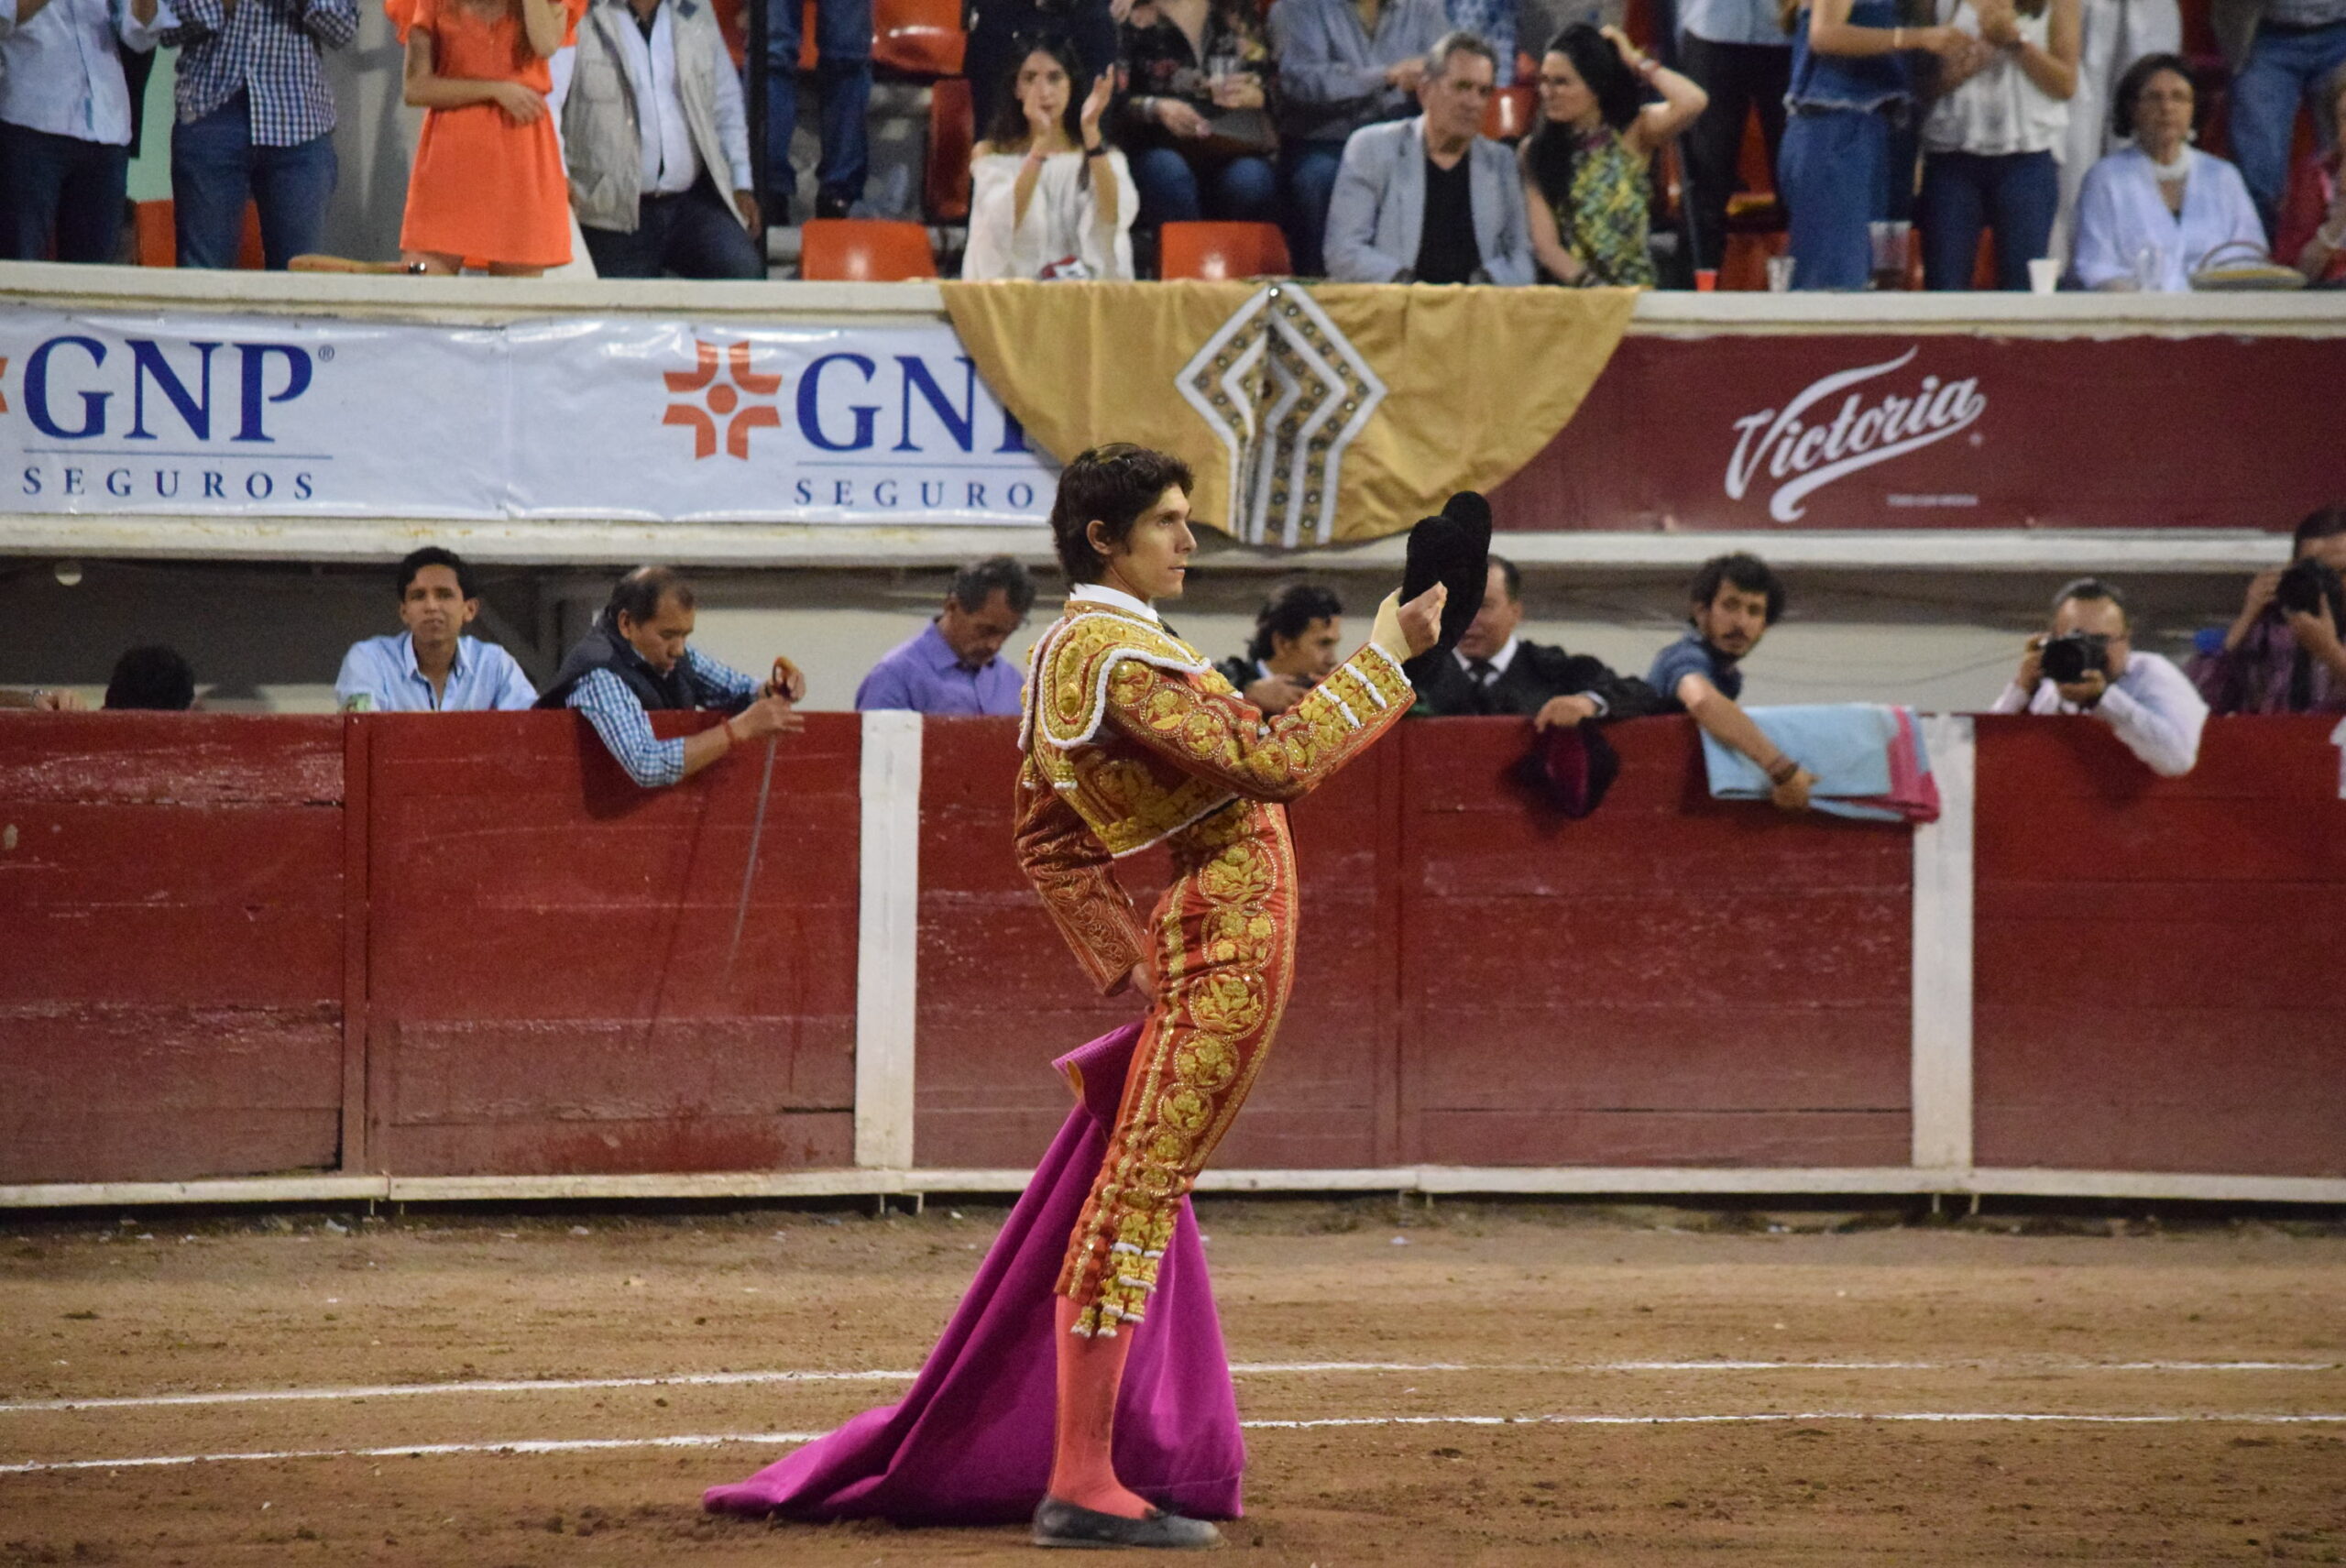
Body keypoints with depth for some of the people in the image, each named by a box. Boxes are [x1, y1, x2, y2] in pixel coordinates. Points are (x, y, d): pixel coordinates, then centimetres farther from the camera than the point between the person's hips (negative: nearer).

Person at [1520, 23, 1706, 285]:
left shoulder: (1634, 132, 4)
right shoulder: (1535, 150, 7)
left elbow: (1692, 102, -15)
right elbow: (1545, 244, -1)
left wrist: (1636, 62, -2)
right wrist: (1589, 284, -17)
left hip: (1636, 293, 0)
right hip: (1569, 298, 0)